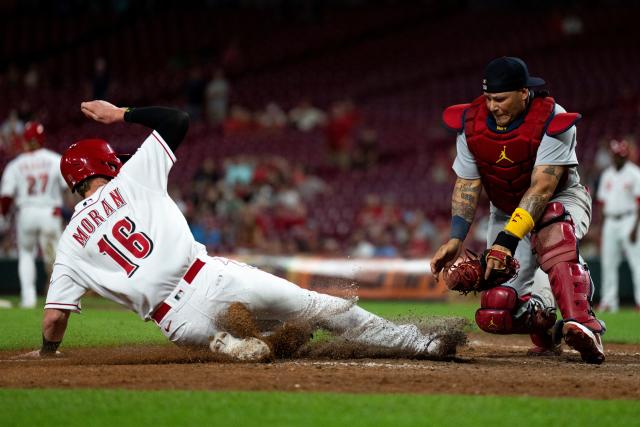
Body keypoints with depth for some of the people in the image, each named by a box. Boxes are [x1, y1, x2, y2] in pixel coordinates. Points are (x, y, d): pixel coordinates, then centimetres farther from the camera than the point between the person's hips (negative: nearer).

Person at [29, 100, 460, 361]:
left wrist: (47, 351, 29)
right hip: (210, 278, -1)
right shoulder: (129, 181, 11)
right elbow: (177, 120, 18)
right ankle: (421, 342, 6)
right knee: (321, 307, 8)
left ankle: (227, 345, -3)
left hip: (178, 322, 1)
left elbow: (54, 318, 10)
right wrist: (122, 113, 27)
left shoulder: (71, 243, 14)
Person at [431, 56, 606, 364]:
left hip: (561, 201, -4)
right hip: (506, 212, 4)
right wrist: (456, 238, -23)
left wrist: (508, 239, -42)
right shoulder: (471, 124, -11)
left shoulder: (552, 122, -26)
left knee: (553, 229, -44)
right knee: (495, 317, -13)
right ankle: (540, 313, 21)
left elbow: (542, 188, -32)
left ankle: (580, 325, -50)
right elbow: (467, 184, -7)